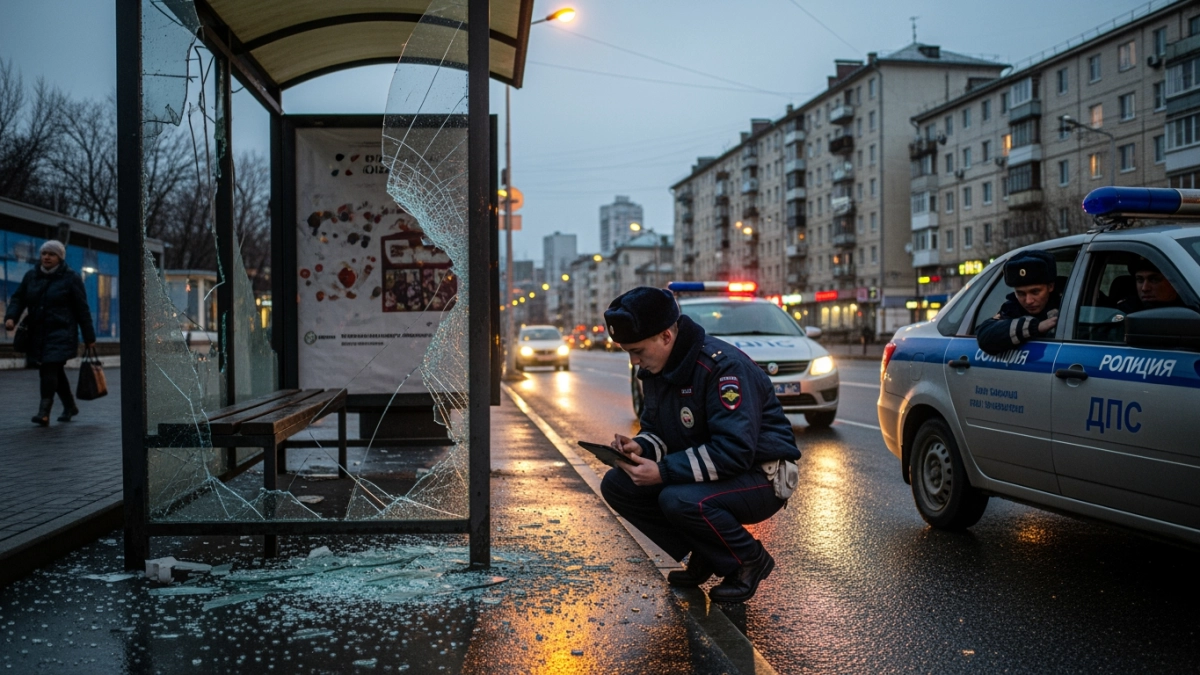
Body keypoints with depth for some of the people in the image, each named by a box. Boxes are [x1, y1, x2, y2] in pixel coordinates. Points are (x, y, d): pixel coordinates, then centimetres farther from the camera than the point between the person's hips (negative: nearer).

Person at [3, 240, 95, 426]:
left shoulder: (71, 278, -4)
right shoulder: (31, 276, 10)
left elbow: (82, 309, -4)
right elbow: (18, 298, 11)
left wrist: (89, 337, -4)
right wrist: (11, 317, -10)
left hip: (61, 334, -5)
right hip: (38, 334, 6)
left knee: (49, 370, -15)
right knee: (55, 371, 14)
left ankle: (44, 412, -13)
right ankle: (70, 407, 30)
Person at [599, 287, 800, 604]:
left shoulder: (722, 365, -25)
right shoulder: (655, 368, 1)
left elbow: (735, 451, -31)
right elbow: (656, 429, 10)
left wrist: (664, 472, -32)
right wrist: (639, 446, -15)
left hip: (760, 477, -8)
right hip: (701, 474, 9)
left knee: (679, 500, -35)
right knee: (616, 485, -6)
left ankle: (750, 561, -5)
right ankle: (704, 558, 7)